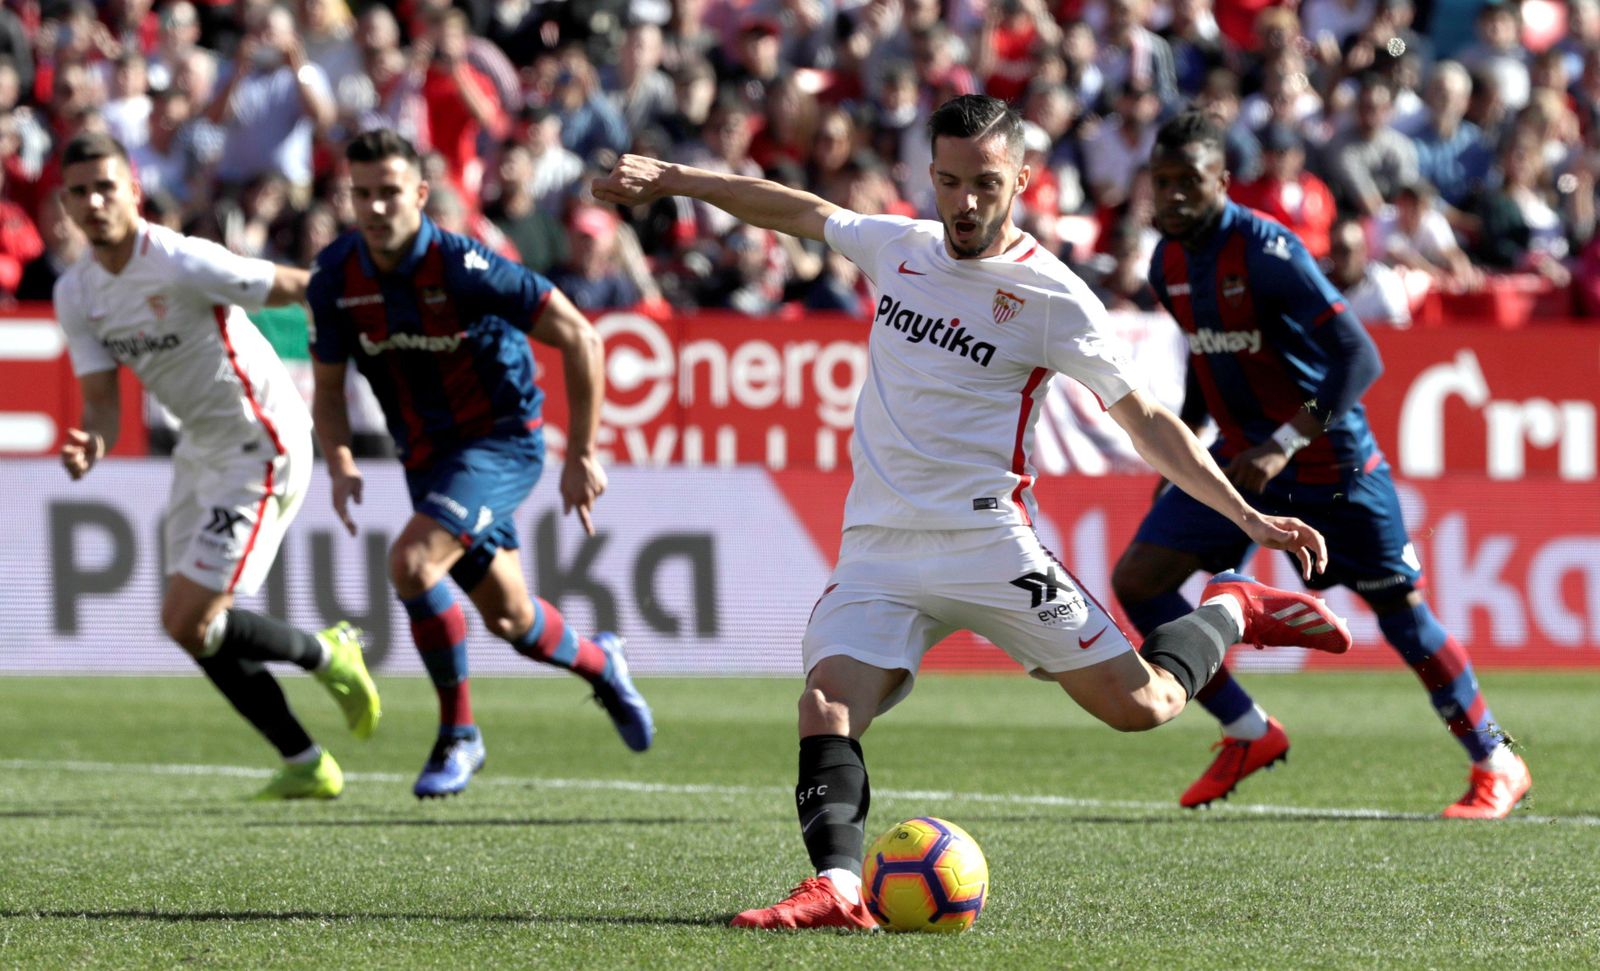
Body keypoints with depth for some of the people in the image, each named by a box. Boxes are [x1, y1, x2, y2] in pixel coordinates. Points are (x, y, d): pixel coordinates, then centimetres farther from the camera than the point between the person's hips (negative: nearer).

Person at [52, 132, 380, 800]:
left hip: (261, 448, -8)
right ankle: (306, 766, 19)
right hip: (202, 449, 8)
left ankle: (326, 656, 12)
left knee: (188, 623, -12)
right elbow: (102, 398, 0)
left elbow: (301, 288, -15)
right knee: (196, 629, 8)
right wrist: (93, 445, -22)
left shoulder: (183, 264, -23)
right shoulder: (75, 294, 0)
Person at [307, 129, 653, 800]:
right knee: (506, 617, 16)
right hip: (426, 456, 6)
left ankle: (458, 732, -10)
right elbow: (328, 384, 5)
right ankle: (600, 666, 50)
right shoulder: (337, 278, -9)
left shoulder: (463, 267, -24)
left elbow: (580, 341, -19)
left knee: (411, 562, -27)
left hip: (502, 438, -6)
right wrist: (340, 463, -15)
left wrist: (582, 455, -17)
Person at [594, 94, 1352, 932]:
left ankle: (1229, 612, 23)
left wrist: (1247, 517, -6)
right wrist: (671, 179, 26)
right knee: (826, 700, -21)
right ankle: (837, 888, -34)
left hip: (987, 541, -4)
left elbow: (1145, 420, 0)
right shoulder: (898, 247, 8)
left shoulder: (1052, 297, -5)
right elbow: (798, 211, 25)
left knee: (1139, 705, -5)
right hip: (879, 546, 4)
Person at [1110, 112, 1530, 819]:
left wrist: (1287, 443, -33)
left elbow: (1360, 357, -27)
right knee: (1137, 580, -7)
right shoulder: (1169, 263, 1)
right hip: (1239, 456, 7)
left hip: (1329, 462, -7)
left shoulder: (1265, 251, -23)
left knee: (1398, 609, 0)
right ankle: (1249, 735, 6)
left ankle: (1496, 766, 17)